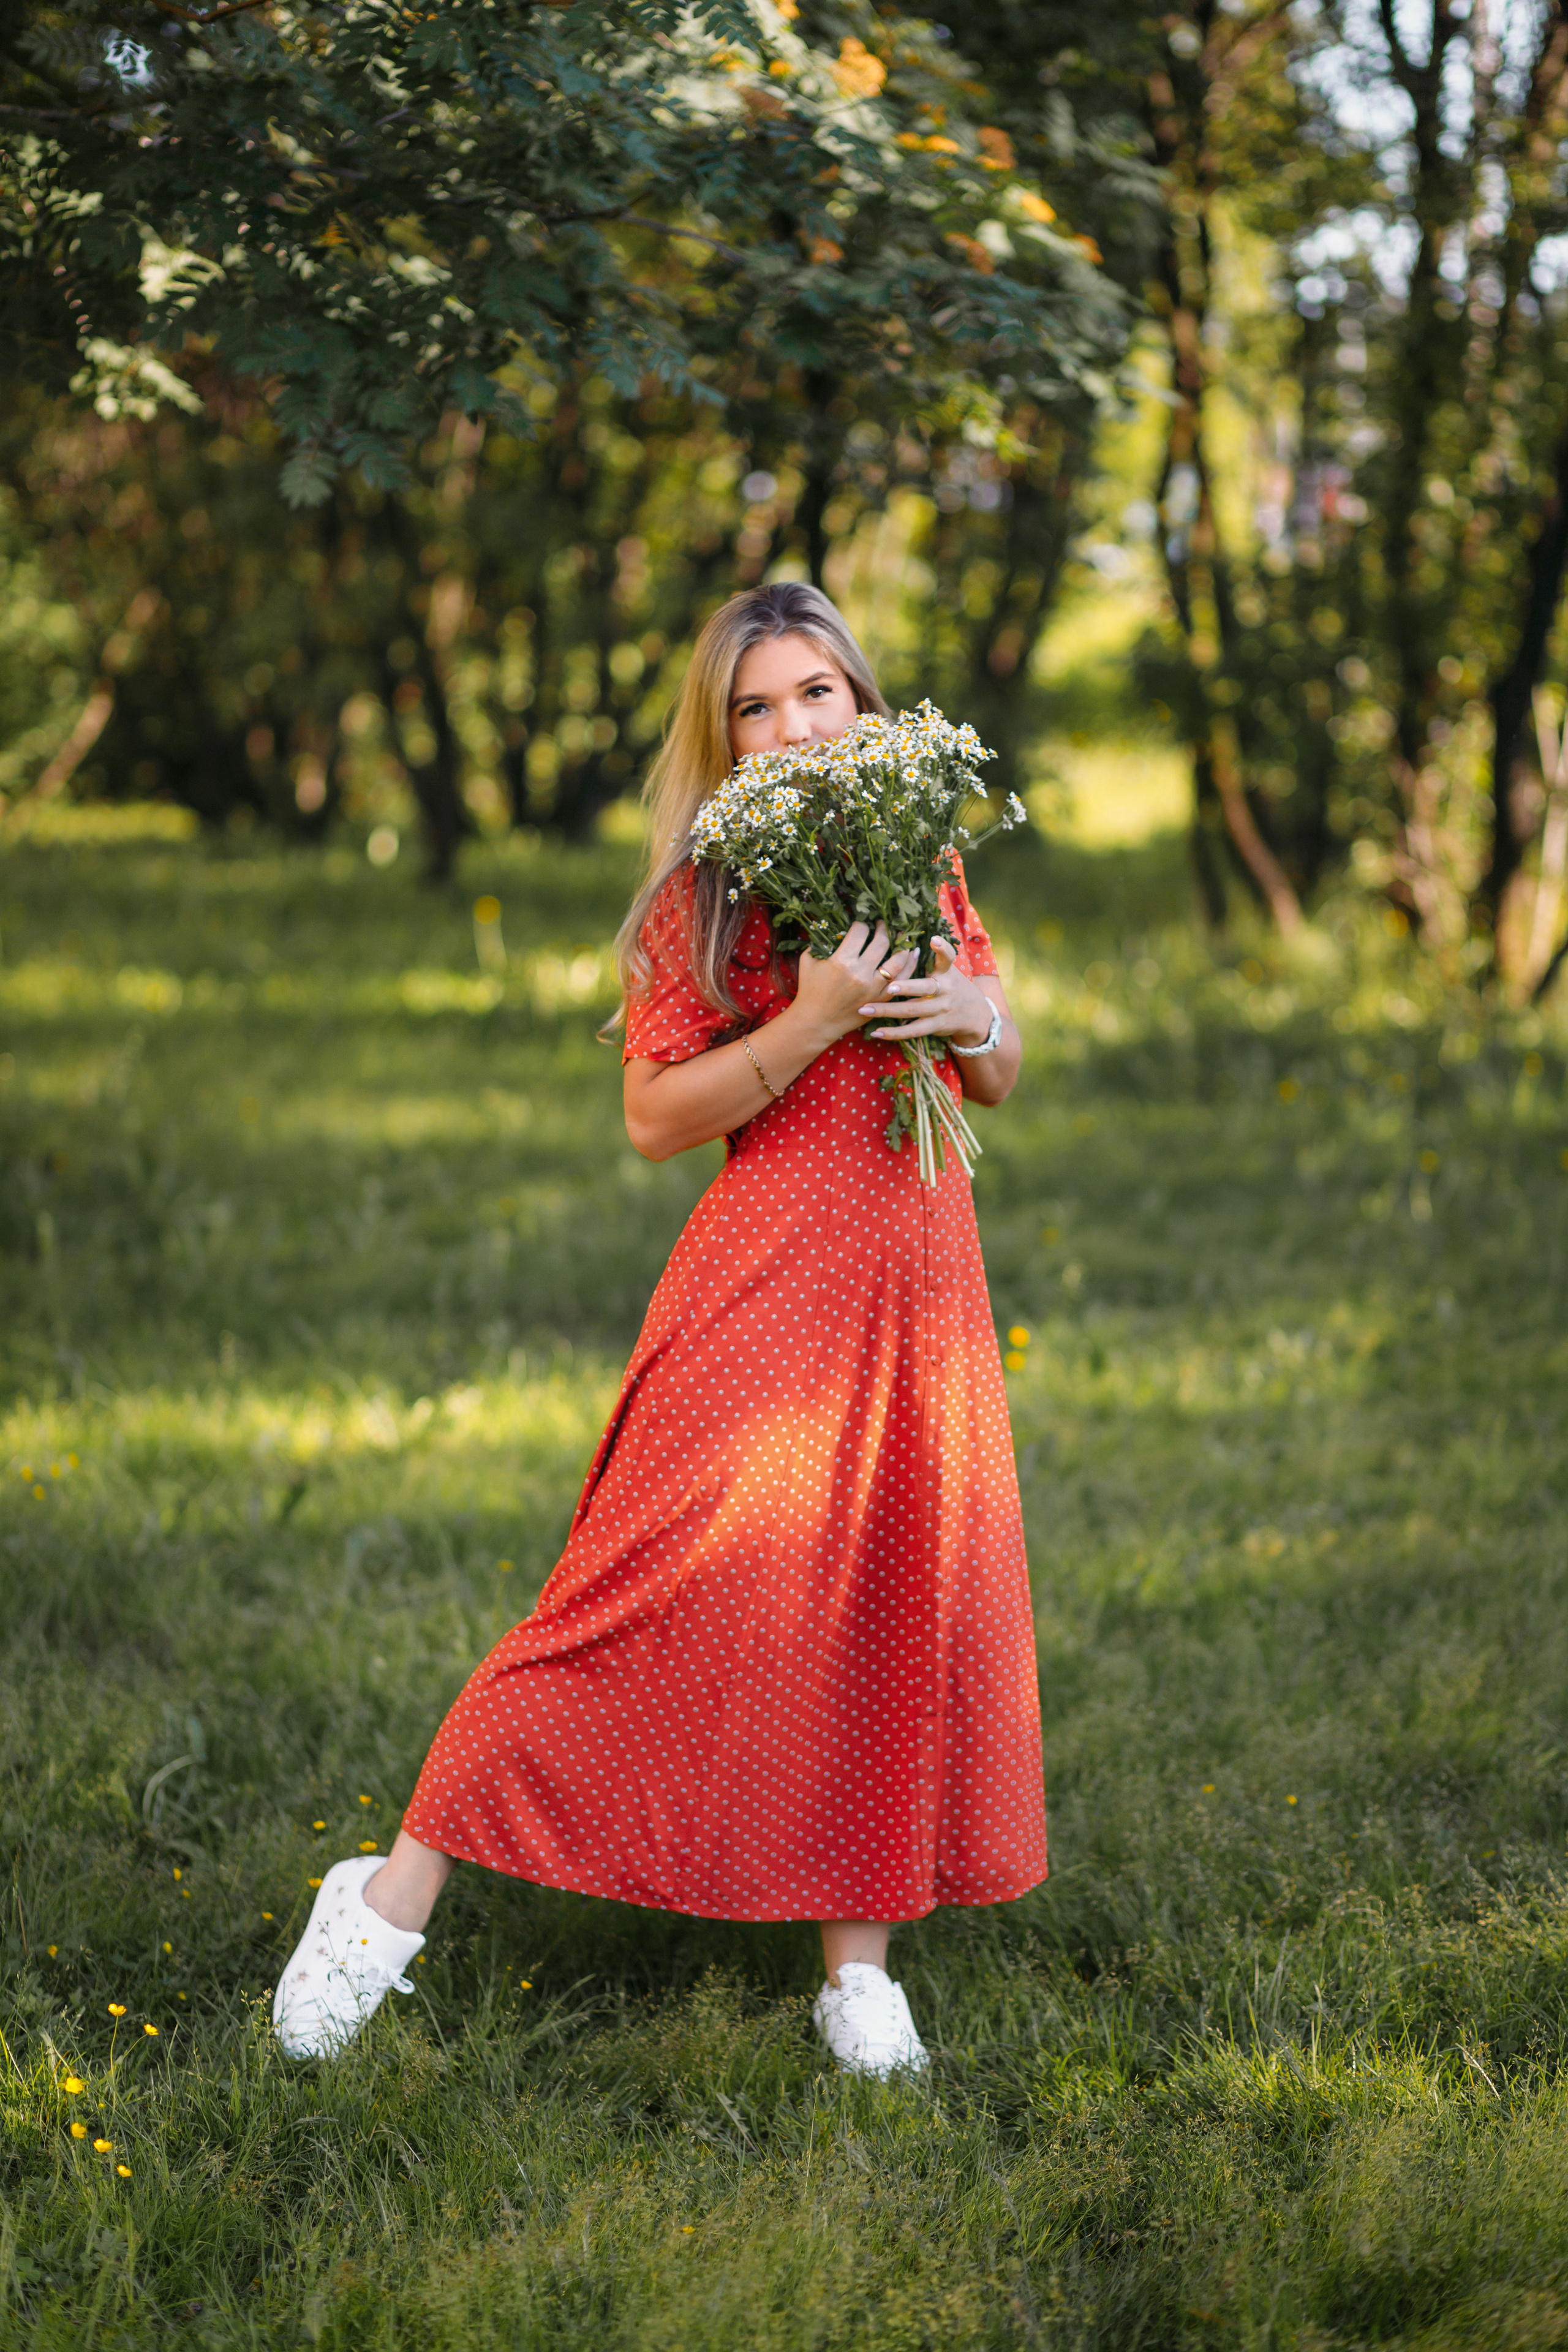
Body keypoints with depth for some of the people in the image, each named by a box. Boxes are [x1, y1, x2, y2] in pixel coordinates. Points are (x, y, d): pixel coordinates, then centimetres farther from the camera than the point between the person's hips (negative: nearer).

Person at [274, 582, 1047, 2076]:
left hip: (921, 1281, 5)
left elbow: (1000, 1080, 19)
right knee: (654, 1601, -8)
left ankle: (857, 1960, 16)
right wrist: (811, 1024, -19)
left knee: (895, 1605, 5)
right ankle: (393, 1900, 2)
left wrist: (977, 1015, -3)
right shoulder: (700, 898, -3)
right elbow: (655, 1117, -9)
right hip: (767, 1281, -5)